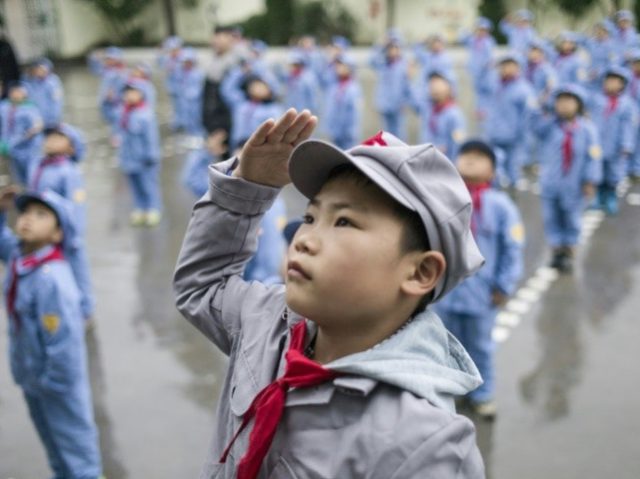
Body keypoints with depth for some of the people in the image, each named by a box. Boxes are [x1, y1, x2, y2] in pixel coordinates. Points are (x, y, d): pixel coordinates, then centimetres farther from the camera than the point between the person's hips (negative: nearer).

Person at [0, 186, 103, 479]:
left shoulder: (51, 279, -33)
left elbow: (63, 339, -31)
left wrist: (54, 382, -21)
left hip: (57, 379, -9)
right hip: (29, 375, 9)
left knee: (72, 435, 13)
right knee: (48, 432, 29)